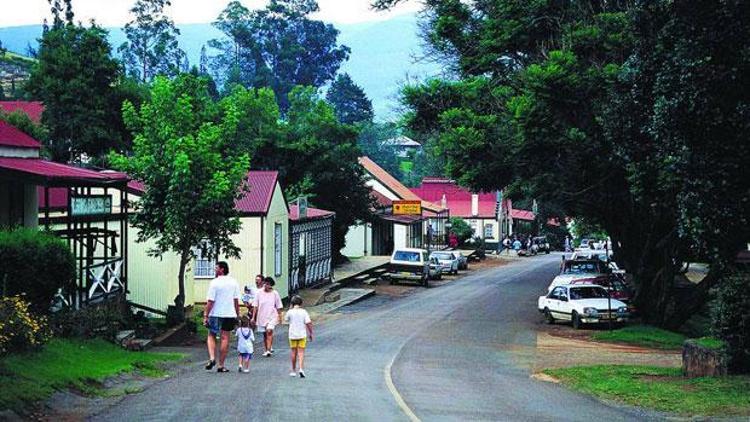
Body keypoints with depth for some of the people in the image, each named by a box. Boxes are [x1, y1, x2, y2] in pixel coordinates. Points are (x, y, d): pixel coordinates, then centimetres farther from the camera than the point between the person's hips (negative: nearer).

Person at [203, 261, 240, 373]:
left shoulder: (214, 283, -10)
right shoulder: (234, 282, 4)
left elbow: (210, 301, -12)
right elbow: (236, 300, 6)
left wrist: (205, 315, -8)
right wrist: (237, 314, 13)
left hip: (216, 314, -3)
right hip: (230, 314, 3)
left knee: (211, 336, 13)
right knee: (225, 339, 5)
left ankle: (212, 358, -7)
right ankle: (221, 365, 6)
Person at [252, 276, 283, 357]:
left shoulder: (275, 293, 0)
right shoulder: (259, 293, 1)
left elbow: (278, 307, 6)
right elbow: (255, 306, 3)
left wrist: (279, 316, 6)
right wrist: (253, 317, 0)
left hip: (272, 316, -2)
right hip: (262, 316, 2)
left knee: (269, 331, -19)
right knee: (265, 334, 10)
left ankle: (269, 350, -21)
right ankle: (266, 350, 23)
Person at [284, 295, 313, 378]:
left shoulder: (290, 312, -5)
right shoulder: (304, 312, -5)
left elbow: (286, 319, 14)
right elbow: (308, 323, -8)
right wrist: (310, 333, 2)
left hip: (292, 335, 0)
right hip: (302, 335, 0)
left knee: (294, 353, 10)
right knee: (301, 353, 2)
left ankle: (294, 371, 16)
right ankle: (301, 369, -15)